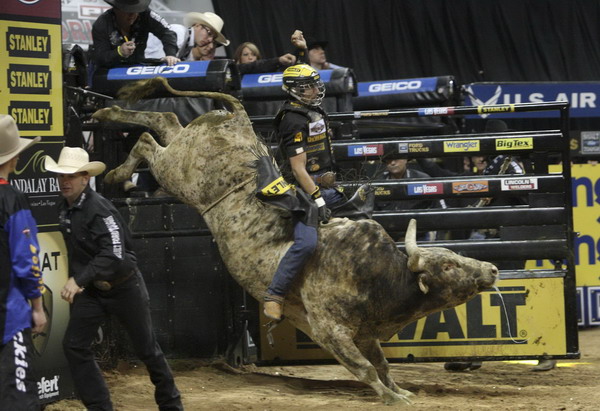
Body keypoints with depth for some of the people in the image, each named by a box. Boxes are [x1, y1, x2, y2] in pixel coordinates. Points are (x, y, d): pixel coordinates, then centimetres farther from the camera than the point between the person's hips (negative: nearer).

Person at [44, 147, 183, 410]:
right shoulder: (64, 210, 1)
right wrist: (74, 282, 8)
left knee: (146, 348, 7)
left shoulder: (99, 209, -24)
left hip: (124, 287, -7)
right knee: (73, 345, -6)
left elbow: (114, 254, -33)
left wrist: (79, 280, -37)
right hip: (92, 290, 7)